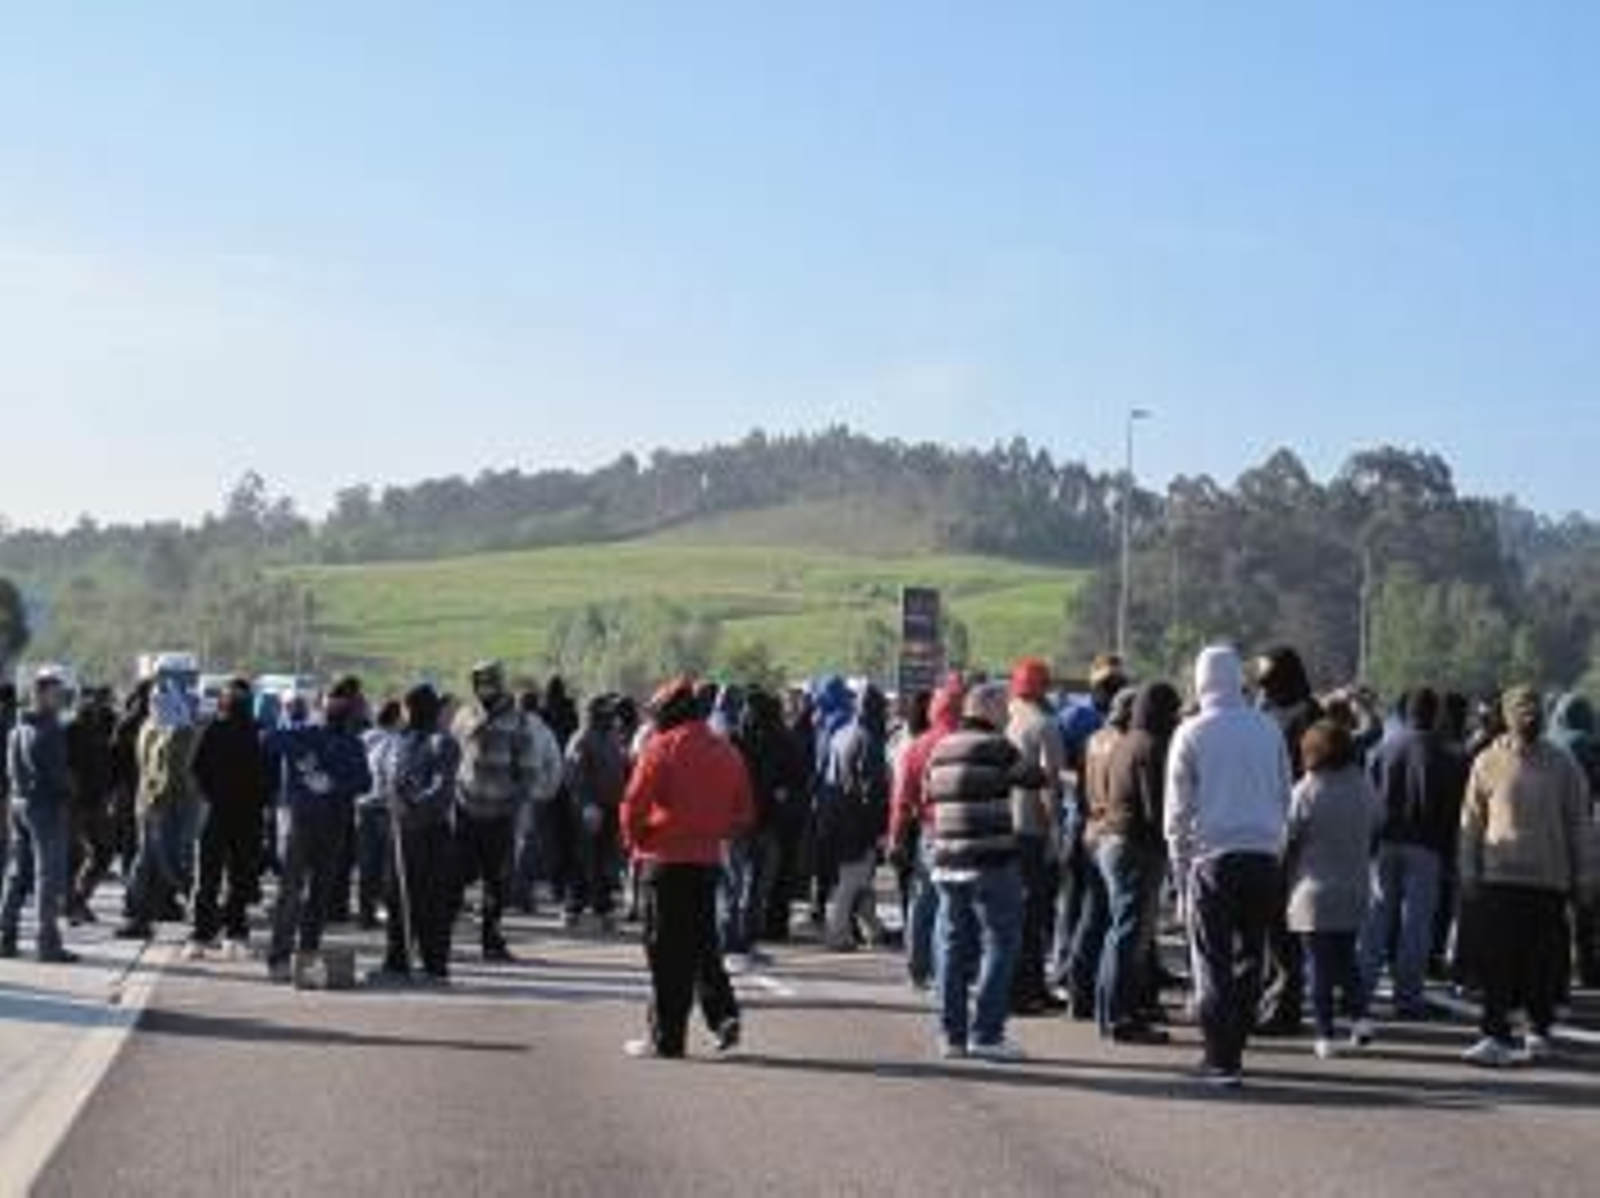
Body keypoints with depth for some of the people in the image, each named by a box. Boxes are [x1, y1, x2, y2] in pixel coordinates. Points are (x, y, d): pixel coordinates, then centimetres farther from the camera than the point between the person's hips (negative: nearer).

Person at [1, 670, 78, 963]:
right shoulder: (49, 730, -16)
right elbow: (57, 772, -16)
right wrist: (69, 793, 0)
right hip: (46, 806, -9)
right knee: (49, 875, -5)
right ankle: (47, 942, -5)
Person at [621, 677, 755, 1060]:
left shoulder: (661, 748, -9)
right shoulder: (727, 753, 8)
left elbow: (634, 804, -12)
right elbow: (744, 815, 11)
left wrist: (634, 841, 4)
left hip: (665, 858, -5)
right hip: (709, 859, 5)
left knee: (667, 952, 1)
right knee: (703, 943, 17)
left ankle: (666, 1039, 4)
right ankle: (725, 1016, 3)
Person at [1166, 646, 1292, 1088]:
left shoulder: (1191, 734, -3)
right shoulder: (1269, 730, 5)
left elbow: (1178, 808, -1)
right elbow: (1285, 795, 12)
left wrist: (1180, 863, 6)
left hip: (1213, 857, -3)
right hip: (1264, 855, 3)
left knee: (1213, 963, 2)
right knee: (1250, 958, 12)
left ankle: (1221, 1060, -2)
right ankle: (1231, 1050, 15)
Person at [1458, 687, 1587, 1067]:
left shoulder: (1563, 765, 4)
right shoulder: (1488, 762, 2)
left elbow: (1575, 824, 9)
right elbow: (1471, 822, 5)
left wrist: (1576, 875, 6)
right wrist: (1469, 874, 1)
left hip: (1549, 877, 1)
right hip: (1498, 876, -1)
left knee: (1544, 963, 8)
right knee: (1496, 961, -5)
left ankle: (1539, 1032, 22)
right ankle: (1496, 1037, -3)